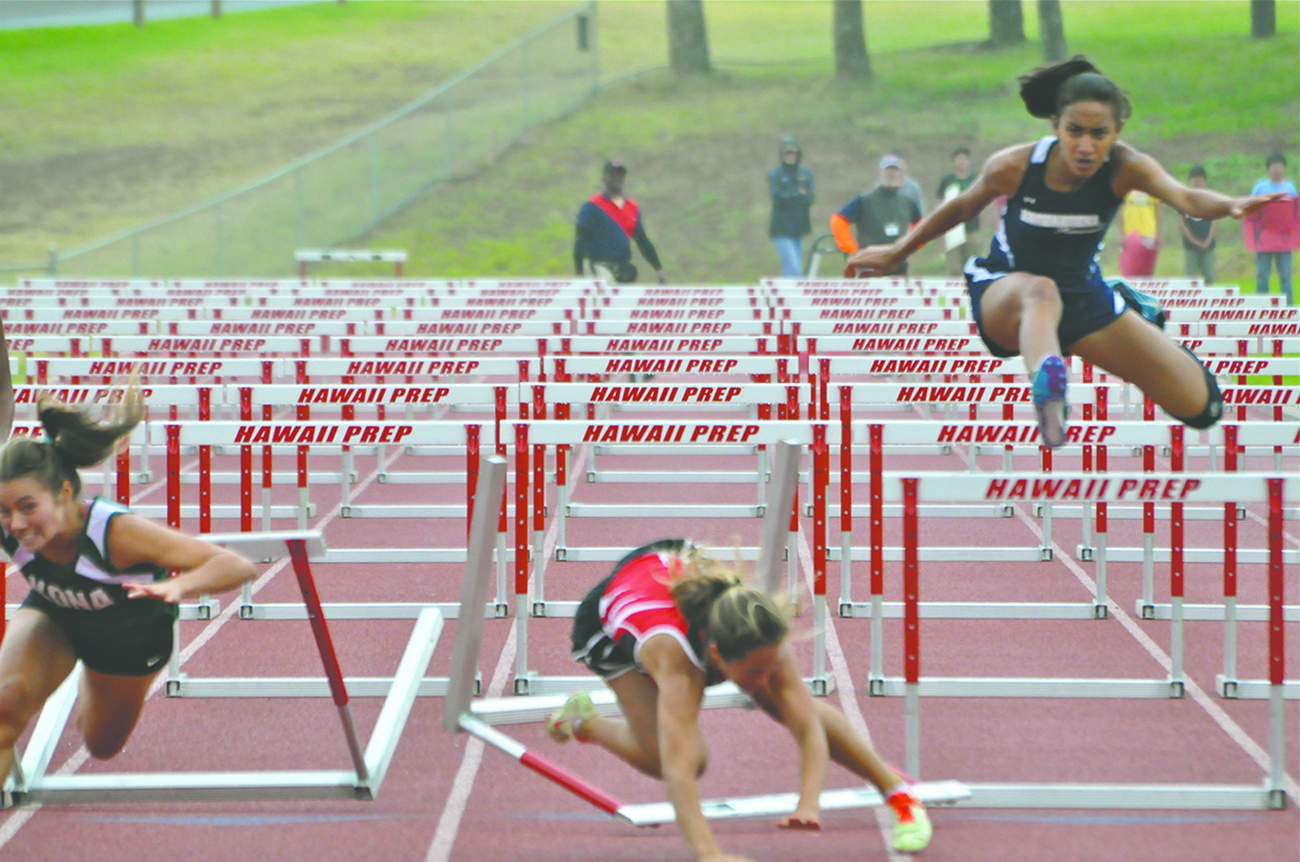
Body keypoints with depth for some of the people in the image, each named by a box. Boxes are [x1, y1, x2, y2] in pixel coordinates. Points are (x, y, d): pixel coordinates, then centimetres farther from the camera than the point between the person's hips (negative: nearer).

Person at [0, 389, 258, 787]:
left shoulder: (116, 532, -47)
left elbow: (238, 567, -51)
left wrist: (178, 587, -70)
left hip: (130, 631, -1)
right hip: (52, 616, 1)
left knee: (101, 745, 25)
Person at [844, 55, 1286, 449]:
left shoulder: (1125, 168, -23)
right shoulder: (1013, 167, -22)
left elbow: (1184, 196, -43)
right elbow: (961, 207, -2)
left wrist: (1231, 205, -65)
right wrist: (896, 253, 10)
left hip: (1083, 298, 3)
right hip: (1002, 297, -3)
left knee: (1200, 406, 2)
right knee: (1041, 290, -42)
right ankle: (1047, 386, -73)